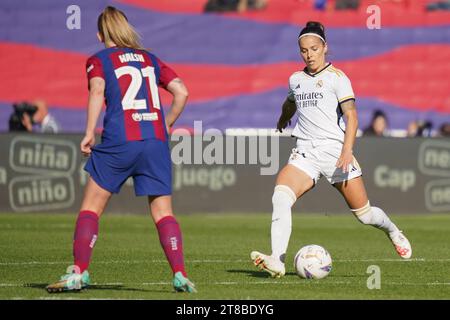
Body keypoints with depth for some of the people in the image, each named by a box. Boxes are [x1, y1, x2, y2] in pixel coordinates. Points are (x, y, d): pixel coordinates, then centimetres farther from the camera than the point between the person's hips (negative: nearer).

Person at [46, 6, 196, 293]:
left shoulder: (98, 60, 9)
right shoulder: (150, 59, 20)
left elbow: (97, 91, -11)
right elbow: (182, 92, 11)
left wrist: (90, 133, -12)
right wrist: (167, 124, 21)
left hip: (119, 141, -3)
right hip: (156, 141, 3)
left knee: (91, 207, 7)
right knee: (163, 212, 5)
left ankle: (79, 273, 0)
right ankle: (180, 275, -6)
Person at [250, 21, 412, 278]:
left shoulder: (336, 77, -2)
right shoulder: (296, 80, 14)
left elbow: (351, 115, -10)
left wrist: (347, 151, -23)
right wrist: (283, 119, 58)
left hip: (335, 149, -4)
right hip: (305, 153, 4)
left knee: (364, 213, 3)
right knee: (280, 197, -24)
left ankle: (393, 231, 38)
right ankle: (277, 262, -33)